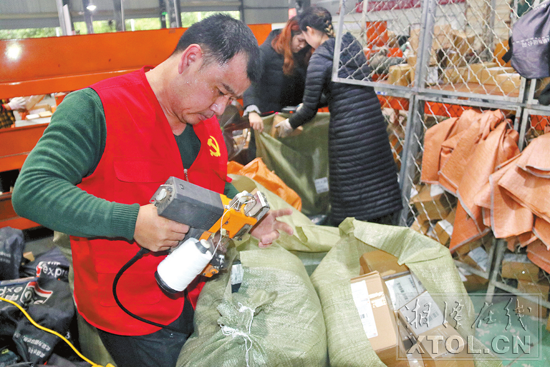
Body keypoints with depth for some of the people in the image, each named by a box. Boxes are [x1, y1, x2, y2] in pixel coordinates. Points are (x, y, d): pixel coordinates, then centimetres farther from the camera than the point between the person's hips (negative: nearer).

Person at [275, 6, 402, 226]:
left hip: (347, 129, -6)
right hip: (374, 119, 6)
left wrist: (289, 124, 12)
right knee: (378, 178, 14)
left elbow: (310, 110, -7)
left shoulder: (319, 59, -10)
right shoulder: (353, 44, 10)